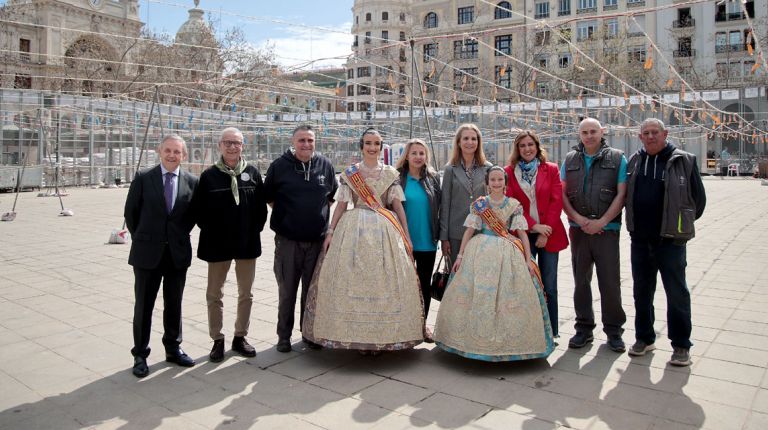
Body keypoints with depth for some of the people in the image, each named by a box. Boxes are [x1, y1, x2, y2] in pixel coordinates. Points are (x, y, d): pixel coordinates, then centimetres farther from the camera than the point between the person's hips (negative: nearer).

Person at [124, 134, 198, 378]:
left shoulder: (192, 182, 0)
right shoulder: (143, 179, -5)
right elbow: (131, 212, 2)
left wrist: (180, 235, 5)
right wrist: (142, 239, 5)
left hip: (178, 252, 2)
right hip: (148, 252, -2)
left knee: (174, 304, 13)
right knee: (143, 305, 7)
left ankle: (173, 348, 29)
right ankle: (140, 354, 20)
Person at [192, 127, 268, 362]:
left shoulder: (252, 173, 1)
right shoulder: (209, 175, -3)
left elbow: (261, 206, 5)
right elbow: (199, 210, 0)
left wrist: (255, 229, -1)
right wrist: (210, 231, -3)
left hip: (247, 243, 2)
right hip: (217, 244, -1)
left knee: (245, 293, 11)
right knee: (214, 294, 7)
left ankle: (240, 337, 27)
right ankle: (217, 340, 21)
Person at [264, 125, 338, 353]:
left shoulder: (325, 165, 4)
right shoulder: (279, 165, -2)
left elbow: (333, 195, 18)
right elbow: (268, 196, 10)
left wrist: (321, 213, 11)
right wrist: (284, 215, 7)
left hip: (318, 239, 2)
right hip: (287, 240, -2)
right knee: (286, 291, 5)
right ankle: (284, 336, 19)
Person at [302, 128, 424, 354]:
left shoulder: (390, 173, 9)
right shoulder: (349, 172, 7)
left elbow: (398, 205, 7)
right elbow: (341, 204, 6)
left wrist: (406, 234, 2)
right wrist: (330, 232, -1)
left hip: (385, 229, 0)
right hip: (354, 228, 0)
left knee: (383, 280, -1)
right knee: (353, 279, -3)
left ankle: (381, 335, 10)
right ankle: (358, 335, 8)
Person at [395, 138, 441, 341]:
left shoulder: (433, 178, 4)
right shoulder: (398, 178, -4)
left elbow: (439, 208, 6)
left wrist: (440, 234, 2)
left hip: (427, 242, 2)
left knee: (425, 284, 12)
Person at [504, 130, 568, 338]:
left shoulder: (551, 169, 6)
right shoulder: (509, 172, 4)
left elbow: (556, 201, 0)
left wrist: (546, 232, -8)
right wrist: (534, 226, -11)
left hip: (549, 234, 1)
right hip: (522, 234, 0)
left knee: (549, 287, 5)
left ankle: (550, 333, 16)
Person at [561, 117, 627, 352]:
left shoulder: (617, 158, 3)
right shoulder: (570, 160, 10)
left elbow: (621, 194, -3)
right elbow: (562, 194, 5)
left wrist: (601, 221, -11)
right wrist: (578, 219, -8)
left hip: (607, 229, -2)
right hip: (578, 229, 3)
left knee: (610, 281, -1)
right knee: (581, 280, 9)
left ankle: (614, 330, 14)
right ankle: (584, 328, 20)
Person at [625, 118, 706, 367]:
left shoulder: (684, 161, -2)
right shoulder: (633, 162, 8)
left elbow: (698, 198, 3)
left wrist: (681, 223, 6)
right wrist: (637, 223, 11)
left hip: (671, 240, -4)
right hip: (640, 239, 4)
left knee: (677, 293, 2)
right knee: (641, 292, 13)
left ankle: (681, 345, 14)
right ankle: (644, 338, 27)